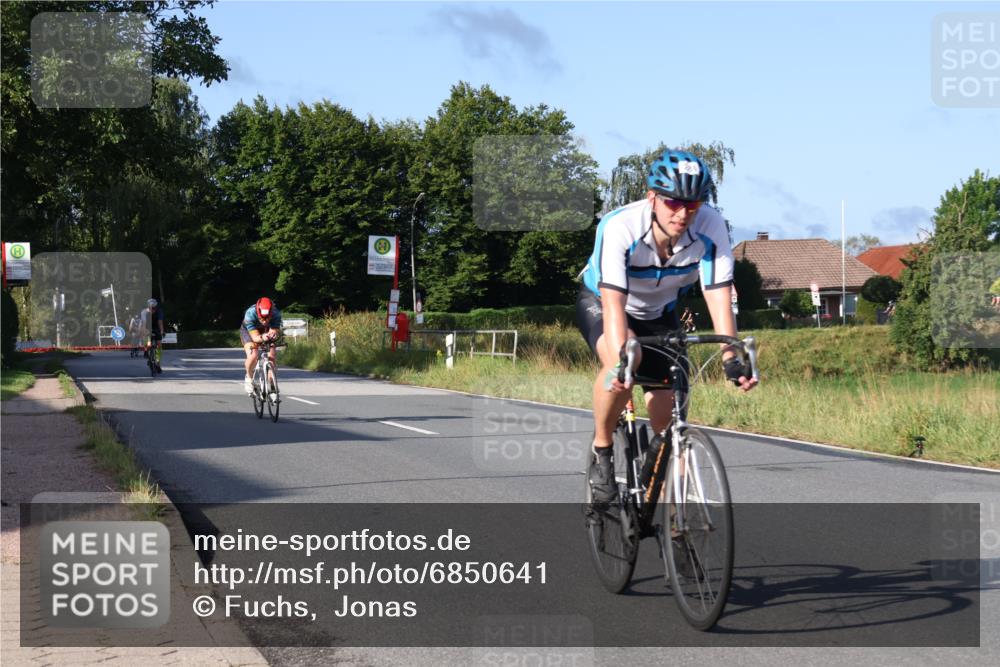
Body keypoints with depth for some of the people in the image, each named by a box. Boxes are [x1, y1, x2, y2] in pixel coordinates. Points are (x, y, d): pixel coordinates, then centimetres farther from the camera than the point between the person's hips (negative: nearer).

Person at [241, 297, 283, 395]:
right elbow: (255, 337, -40)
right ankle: (249, 378, 2)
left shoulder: (276, 314, -33)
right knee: (253, 356, -26)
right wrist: (262, 338, -62)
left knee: (271, 357, -19)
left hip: (267, 332, 2)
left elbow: (275, 332, -35)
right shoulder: (250, 314, -38)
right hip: (249, 331, -2)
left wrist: (273, 335, -59)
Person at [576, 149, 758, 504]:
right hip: (600, 303, -3)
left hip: (659, 314, 4)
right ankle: (601, 450, -12)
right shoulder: (619, 227, -37)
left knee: (667, 414, -6)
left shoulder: (710, 228, -29)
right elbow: (614, 304, -43)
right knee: (623, 364, -35)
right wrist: (619, 361, -57)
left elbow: (718, 296, -30)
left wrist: (731, 357, -43)